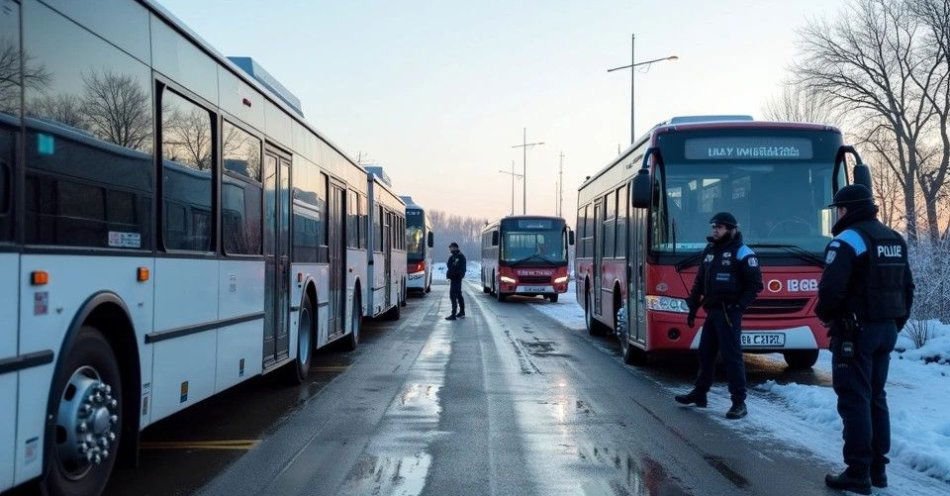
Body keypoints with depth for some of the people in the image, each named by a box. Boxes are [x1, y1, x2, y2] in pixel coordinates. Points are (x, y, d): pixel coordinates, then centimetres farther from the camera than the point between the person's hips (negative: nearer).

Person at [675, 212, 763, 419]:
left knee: (732, 356, -8)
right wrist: (692, 308, 16)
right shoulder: (709, 251, 15)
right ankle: (699, 394, 28)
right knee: (705, 353, 15)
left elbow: (755, 284, -9)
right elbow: (699, 283, 19)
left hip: (729, 314, -8)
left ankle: (739, 403, -3)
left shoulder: (742, 253, -7)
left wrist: (739, 307, -16)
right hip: (712, 311, 8)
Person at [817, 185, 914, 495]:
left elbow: (831, 287, -21)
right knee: (876, 397, 15)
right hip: (887, 329, 8)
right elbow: (907, 287, 17)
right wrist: (896, 322, 21)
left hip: (856, 330, -8)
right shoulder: (895, 240, 14)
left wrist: (825, 315, -3)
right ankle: (877, 468, 20)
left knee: (854, 400, -4)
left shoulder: (848, 240, -14)